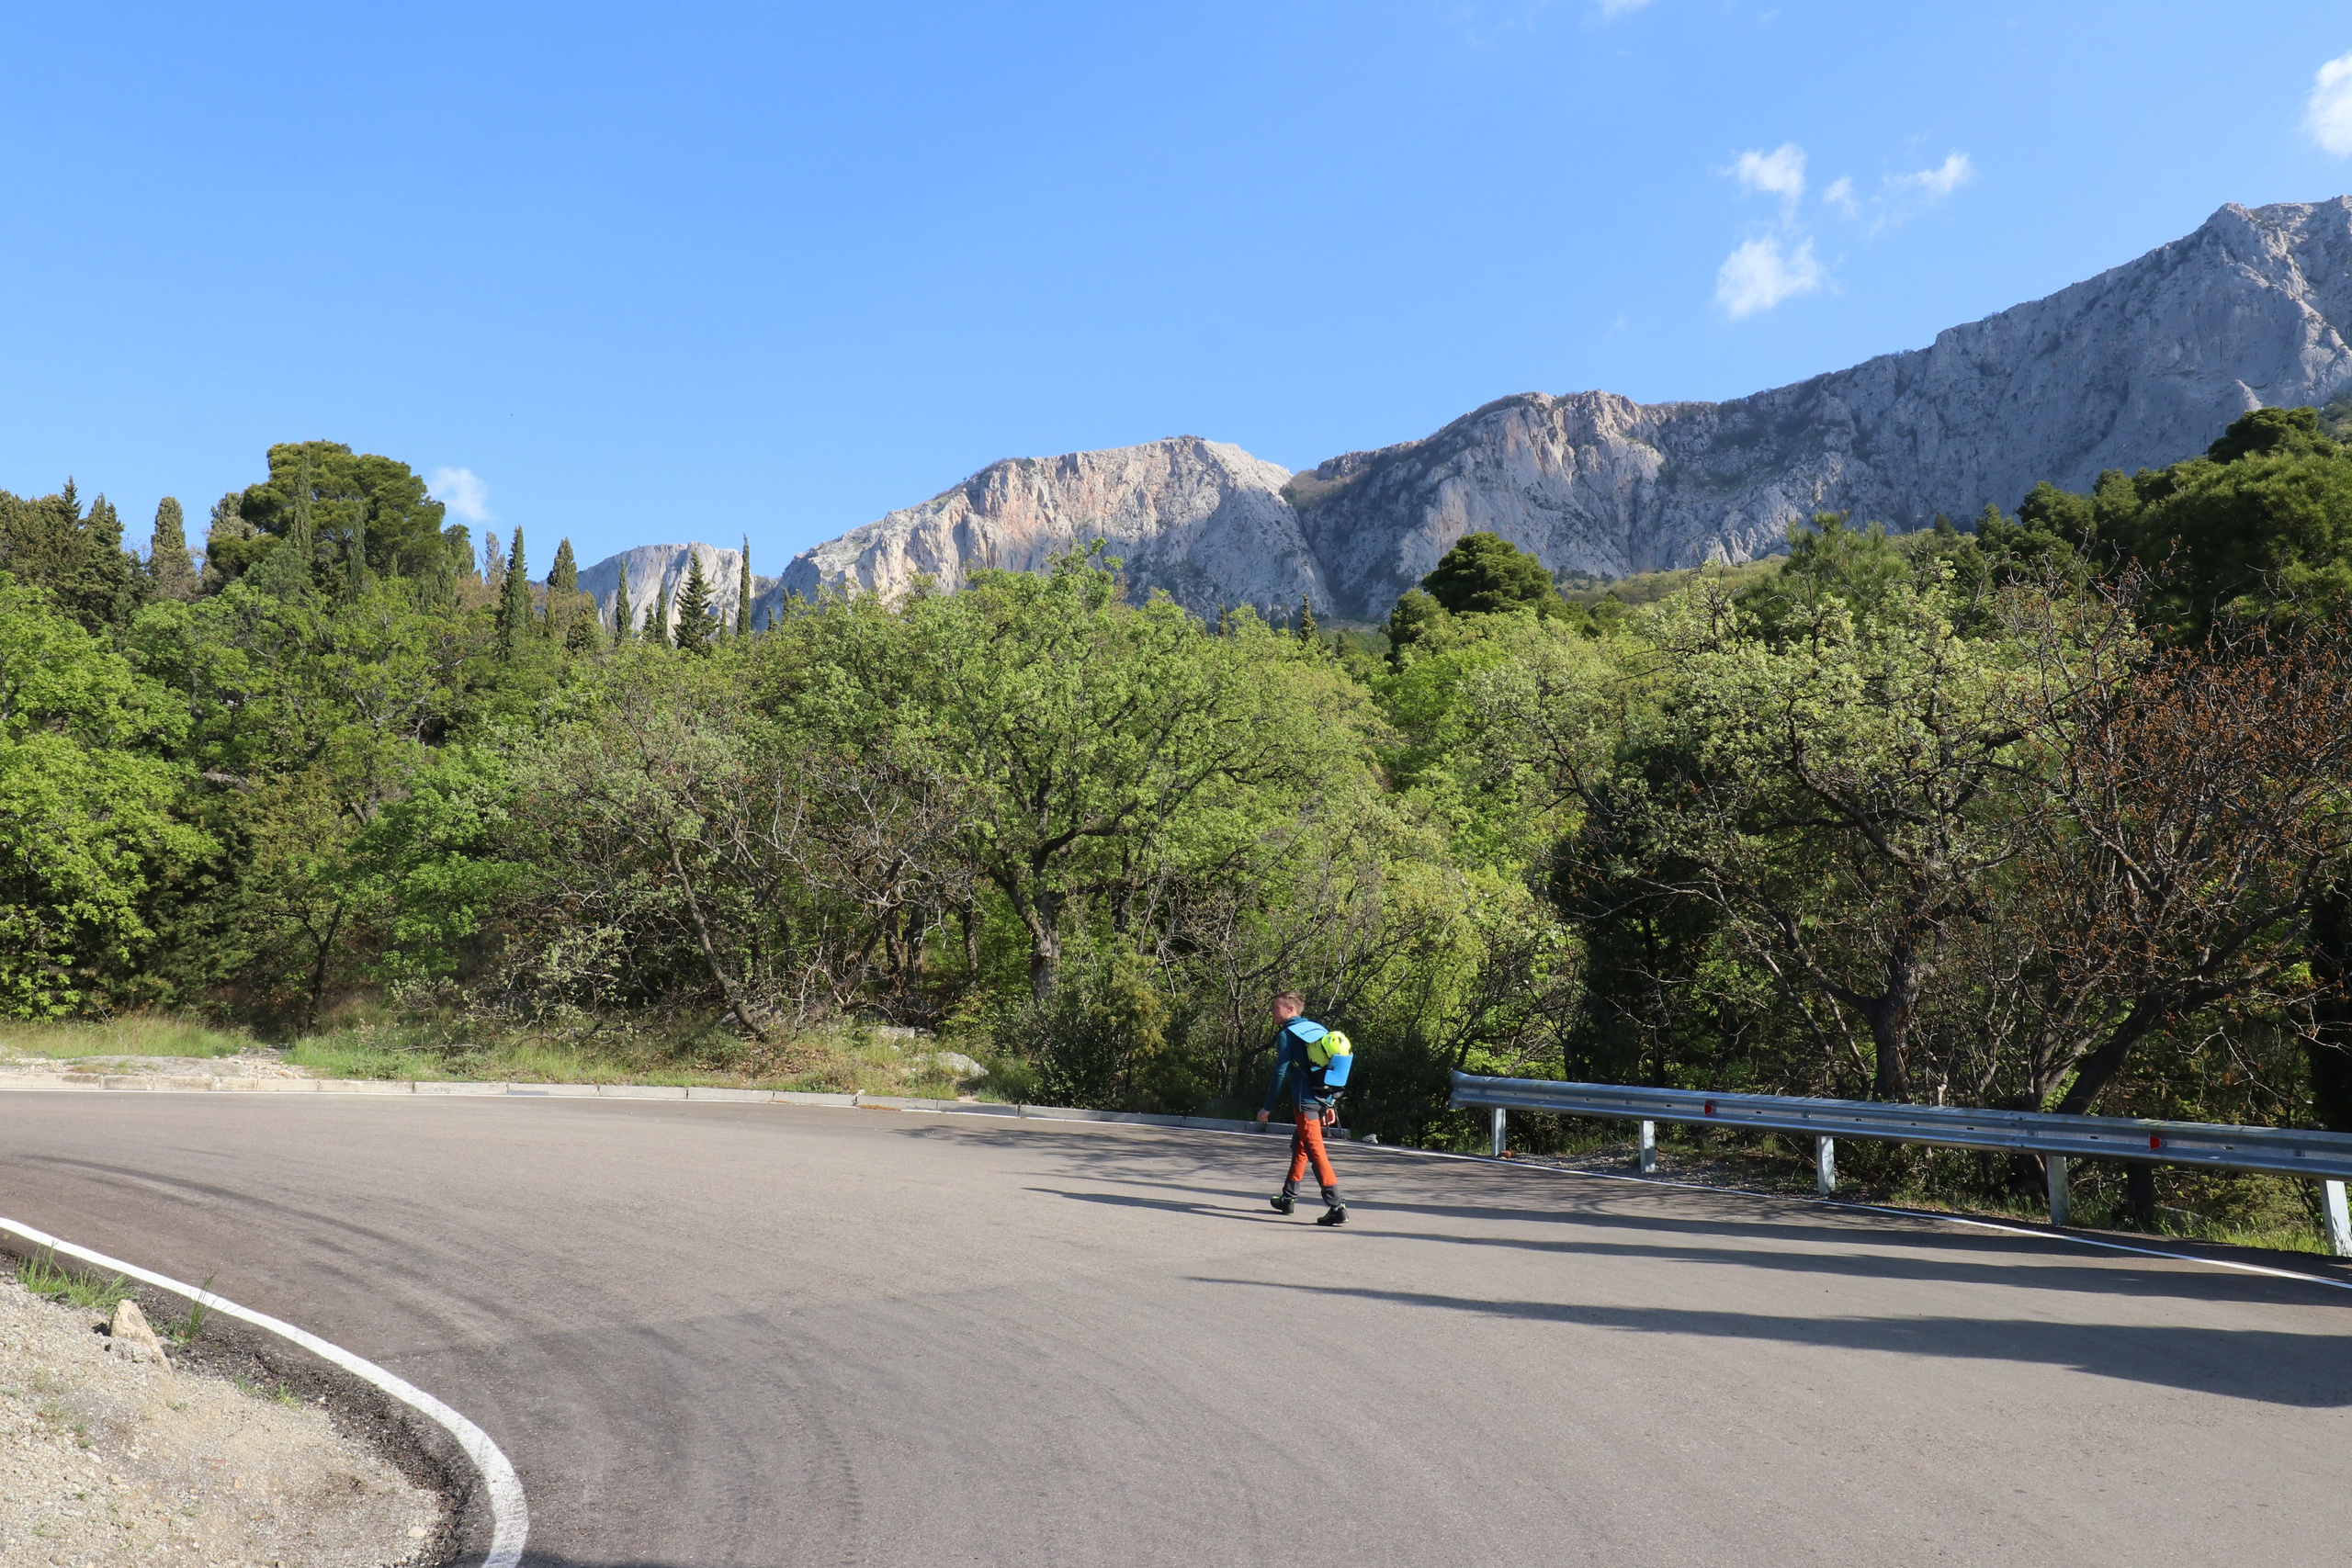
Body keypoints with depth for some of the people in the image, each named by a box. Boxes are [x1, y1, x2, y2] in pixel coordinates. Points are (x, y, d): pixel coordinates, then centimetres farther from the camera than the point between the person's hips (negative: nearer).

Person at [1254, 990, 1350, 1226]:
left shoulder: (1287, 1035, -6)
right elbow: (1332, 1072, 17)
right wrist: (1330, 1105, 20)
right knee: (1299, 1146, 22)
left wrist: (1268, 1108, -5)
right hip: (1323, 1101, 8)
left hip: (1305, 1102, -8)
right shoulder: (1318, 1029, 16)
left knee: (1316, 1151, -10)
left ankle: (1336, 1207, -18)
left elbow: (1280, 1074, -11)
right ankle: (1288, 1198, 32)